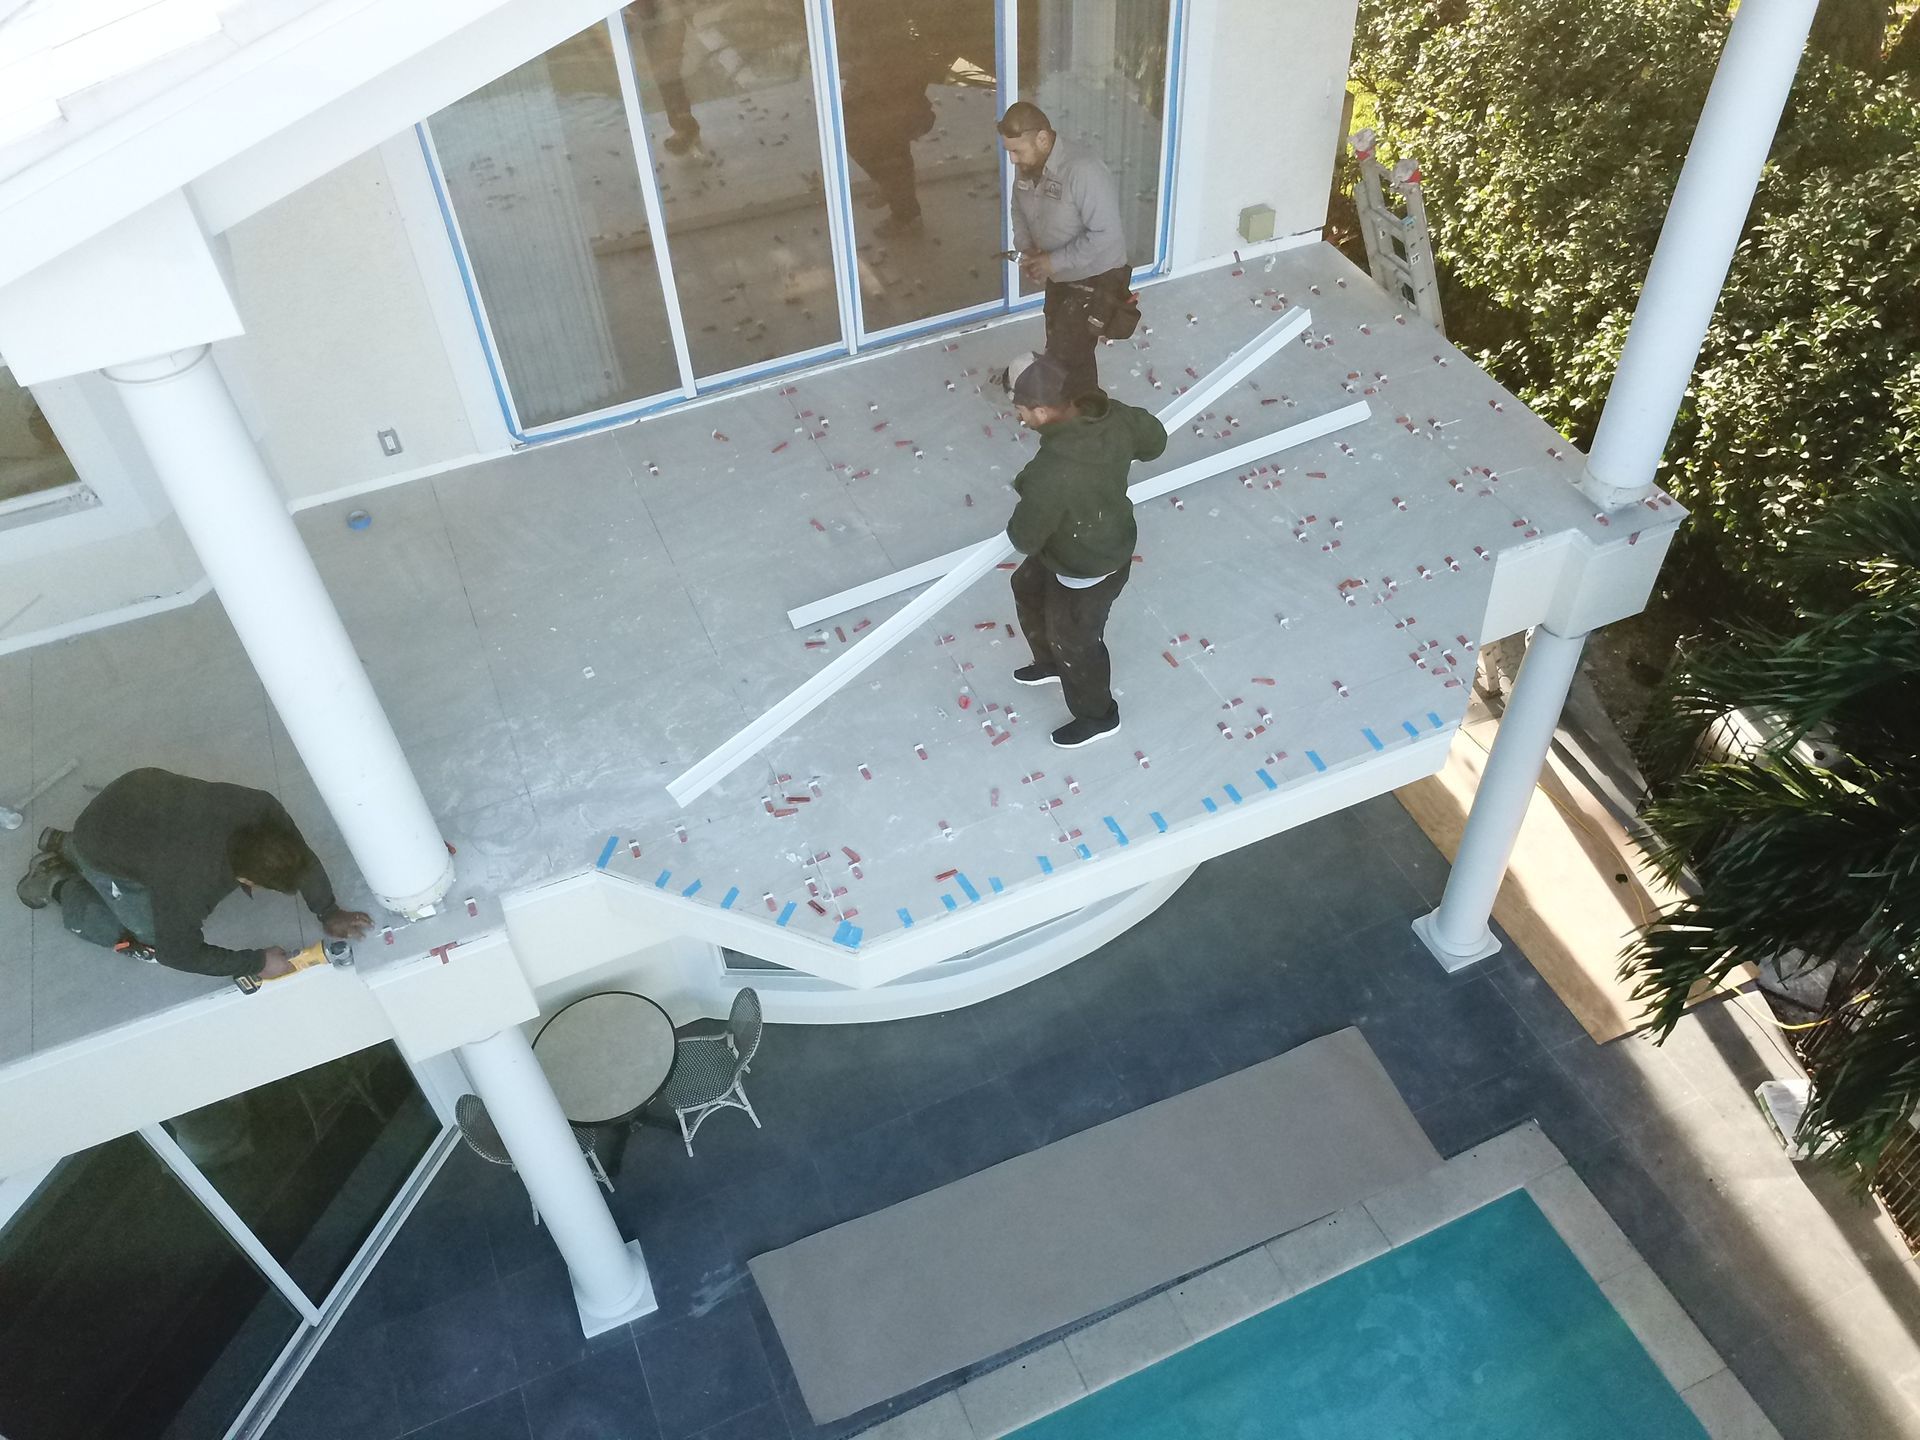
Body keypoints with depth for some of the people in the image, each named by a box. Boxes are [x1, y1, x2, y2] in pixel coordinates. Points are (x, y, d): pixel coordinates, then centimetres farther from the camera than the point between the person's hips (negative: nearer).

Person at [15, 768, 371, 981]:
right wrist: (257, 963, -21)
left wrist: (329, 914, -14)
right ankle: (61, 887, 18)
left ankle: (66, 846, 32)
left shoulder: (261, 809, -30)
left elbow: (301, 858, -10)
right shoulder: (187, 885, -42)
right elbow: (179, 953, -24)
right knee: (155, 941, 0)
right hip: (103, 848, -5)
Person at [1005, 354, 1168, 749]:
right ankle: (1052, 664, 59)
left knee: (1073, 643, 20)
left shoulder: (1051, 473, -42)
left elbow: (1025, 538, -27)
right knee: (1028, 589, 32)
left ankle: (1097, 716, 48)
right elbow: (1154, 440, 3)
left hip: (1087, 572, -8)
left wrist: (1018, 529, -4)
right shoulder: (1111, 415, -19)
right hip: (1110, 539, 8)